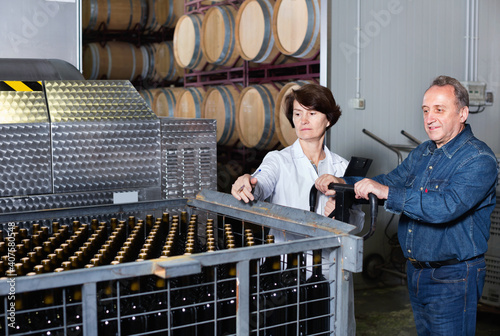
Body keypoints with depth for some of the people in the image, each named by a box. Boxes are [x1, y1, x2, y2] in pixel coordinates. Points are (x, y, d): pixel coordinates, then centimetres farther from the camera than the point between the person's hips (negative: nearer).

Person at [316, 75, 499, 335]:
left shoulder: (479, 160, -17)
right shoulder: (423, 152, 10)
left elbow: (445, 206, -30)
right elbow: (390, 181, 15)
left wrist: (387, 192, -33)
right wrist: (343, 183, -1)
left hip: (453, 277, -8)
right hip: (416, 272, 8)